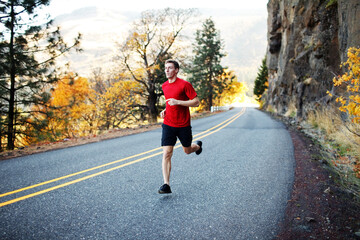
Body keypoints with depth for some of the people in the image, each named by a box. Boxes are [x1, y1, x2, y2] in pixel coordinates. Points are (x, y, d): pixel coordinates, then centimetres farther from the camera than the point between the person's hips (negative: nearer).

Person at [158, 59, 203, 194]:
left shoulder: (184, 84, -12)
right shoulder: (164, 86, 8)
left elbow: (196, 102, -14)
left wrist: (177, 102, -22)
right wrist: (165, 110, 5)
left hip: (183, 125, -4)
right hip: (168, 124, 4)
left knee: (187, 151, 16)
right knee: (166, 154, -8)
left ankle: (198, 145, 53)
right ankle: (166, 185, -8)